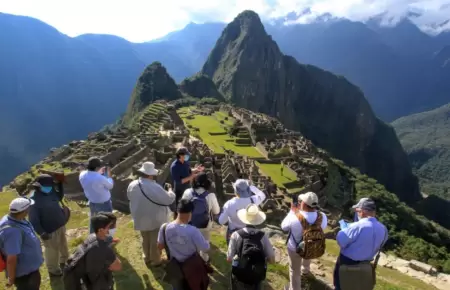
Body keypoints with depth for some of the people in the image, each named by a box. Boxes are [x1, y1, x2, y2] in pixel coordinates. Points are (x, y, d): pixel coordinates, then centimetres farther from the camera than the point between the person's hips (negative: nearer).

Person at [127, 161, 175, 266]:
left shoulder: (132, 185, -11)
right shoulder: (155, 188, -30)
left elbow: (130, 198, 9)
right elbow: (169, 200, -21)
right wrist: (170, 192, -1)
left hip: (140, 219, 6)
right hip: (155, 220, -5)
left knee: (145, 240, 25)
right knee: (155, 241, 15)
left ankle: (147, 258, 42)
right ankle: (155, 260, 31)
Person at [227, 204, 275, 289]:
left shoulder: (236, 235, -17)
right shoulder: (263, 236, -15)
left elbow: (229, 258, -11)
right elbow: (272, 259, -9)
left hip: (239, 276, 0)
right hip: (257, 277, 1)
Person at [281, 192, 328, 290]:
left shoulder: (294, 218, -38)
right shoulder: (322, 217, -28)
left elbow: (284, 227, -17)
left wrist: (292, 211, -8)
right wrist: (301, 211, -4)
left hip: (295, 248, -5)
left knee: (295, 270, 21)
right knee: (307, 257, 39)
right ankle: (305, 270, 70)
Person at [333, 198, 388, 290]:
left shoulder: (357, 226, -31)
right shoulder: (383, 229, -8)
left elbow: (340, 241, -23)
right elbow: (378, 246, 7)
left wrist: (344, 229, -6)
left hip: (347, 263, -6)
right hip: (366, 265, 6)